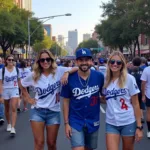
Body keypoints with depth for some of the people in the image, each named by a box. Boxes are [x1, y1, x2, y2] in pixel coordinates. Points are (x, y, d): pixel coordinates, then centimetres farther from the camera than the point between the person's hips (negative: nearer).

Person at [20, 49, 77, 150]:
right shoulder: (34, 75, -1)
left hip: (54, 112, 0)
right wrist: (28, 98, 8)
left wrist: (67, 72, -28)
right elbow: (22, 85, 15)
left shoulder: (59, 71, -8)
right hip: (37, 111, 1)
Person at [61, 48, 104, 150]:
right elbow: (66, 101, -2)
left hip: (93, 122, 2)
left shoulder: (99, 76, -8)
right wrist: (66, 123, -4)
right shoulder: (70, 79, -10)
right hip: (75, 122, -2)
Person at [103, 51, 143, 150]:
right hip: (111, 123, 2)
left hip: (129, 123, -2)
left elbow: (135, 104, -6)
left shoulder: (129, 79, -8)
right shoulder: (106, 80, 1)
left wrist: (139, 126, -8)